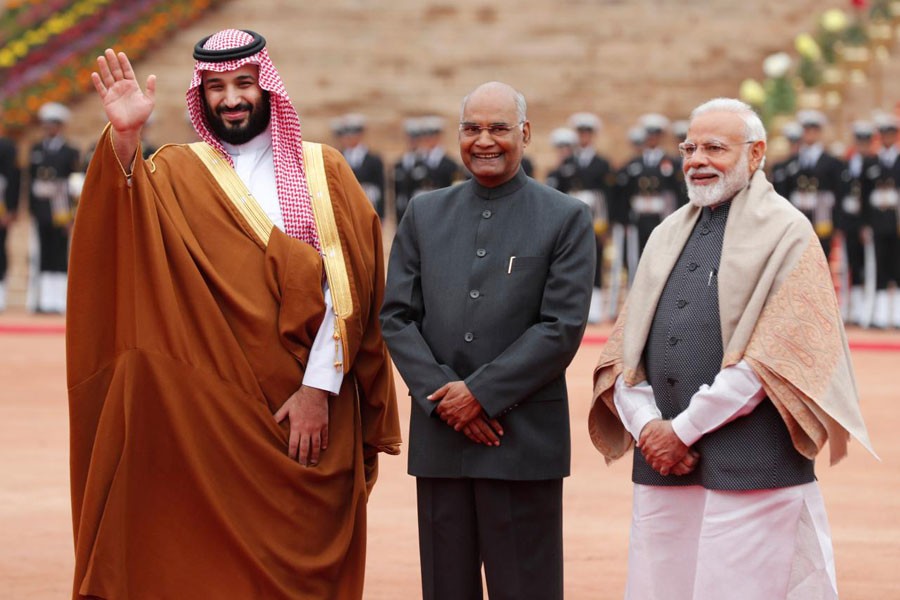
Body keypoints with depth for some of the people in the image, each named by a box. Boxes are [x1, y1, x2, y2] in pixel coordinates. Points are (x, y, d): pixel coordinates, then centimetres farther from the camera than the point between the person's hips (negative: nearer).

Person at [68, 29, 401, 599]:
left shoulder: (323, 170, 6)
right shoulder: (176, 173, 7)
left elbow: (344, 284, -2)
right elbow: (128, 216, -15)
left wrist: (319, 388, -11)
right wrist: (125, 136, -34)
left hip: (310, 413, 0)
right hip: (209, 412, 0)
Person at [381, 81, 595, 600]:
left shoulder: (566, 219, 1)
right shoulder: (425, 213, 12)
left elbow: (562, 328, -7)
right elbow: (397, 315, 6)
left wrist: (482, 393, -12)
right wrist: (441, 394, -8)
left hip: (524, 440, -3)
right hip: (439, 437, 3)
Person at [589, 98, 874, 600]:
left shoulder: (786, 233, -2)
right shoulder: (669, 236, 17)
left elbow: (773, 356, -12)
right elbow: (624, 346, 14)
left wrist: (683, 429, -13)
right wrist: (646, 426, -5)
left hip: (748, 468, -6)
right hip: (662, 465, 6)